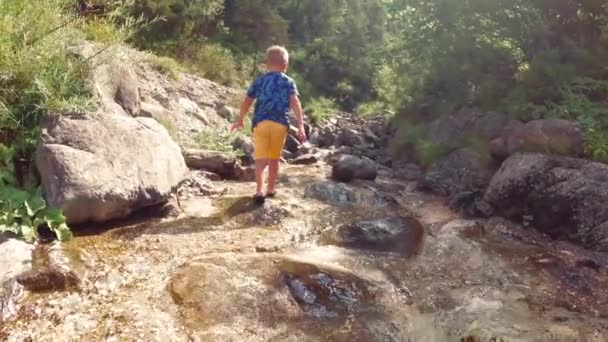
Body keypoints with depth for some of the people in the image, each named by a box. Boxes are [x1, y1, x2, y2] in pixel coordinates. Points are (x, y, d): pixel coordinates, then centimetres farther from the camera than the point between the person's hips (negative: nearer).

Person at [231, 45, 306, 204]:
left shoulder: (259, 81, 10)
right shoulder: (288, 82, 6)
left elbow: (247, 101, 8)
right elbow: (295, 102, -7)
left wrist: (240, 120, 20)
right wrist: (300, 125, -10)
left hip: (261, 122, 0)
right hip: (280, 123, 0)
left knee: (260, 158, -1)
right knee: (274, 158, 14)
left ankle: (259, 190, -17)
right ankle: (270, 189, 25)